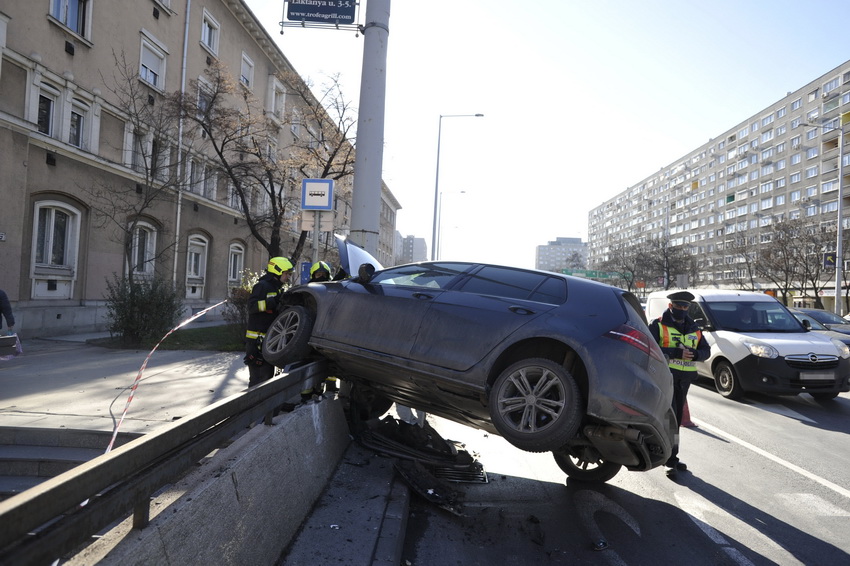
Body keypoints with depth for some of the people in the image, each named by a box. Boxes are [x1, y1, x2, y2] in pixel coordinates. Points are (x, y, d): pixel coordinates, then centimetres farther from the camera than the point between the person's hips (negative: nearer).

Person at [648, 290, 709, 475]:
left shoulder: (694, 328, 16)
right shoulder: (658, 325, -2)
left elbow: (706, 350, 14)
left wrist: (695, 353, -9)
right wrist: (676, 352, -22)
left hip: (684, 378, 6)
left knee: (677, 417, 12)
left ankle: (670, 456, 21)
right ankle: (671, 457, -7)